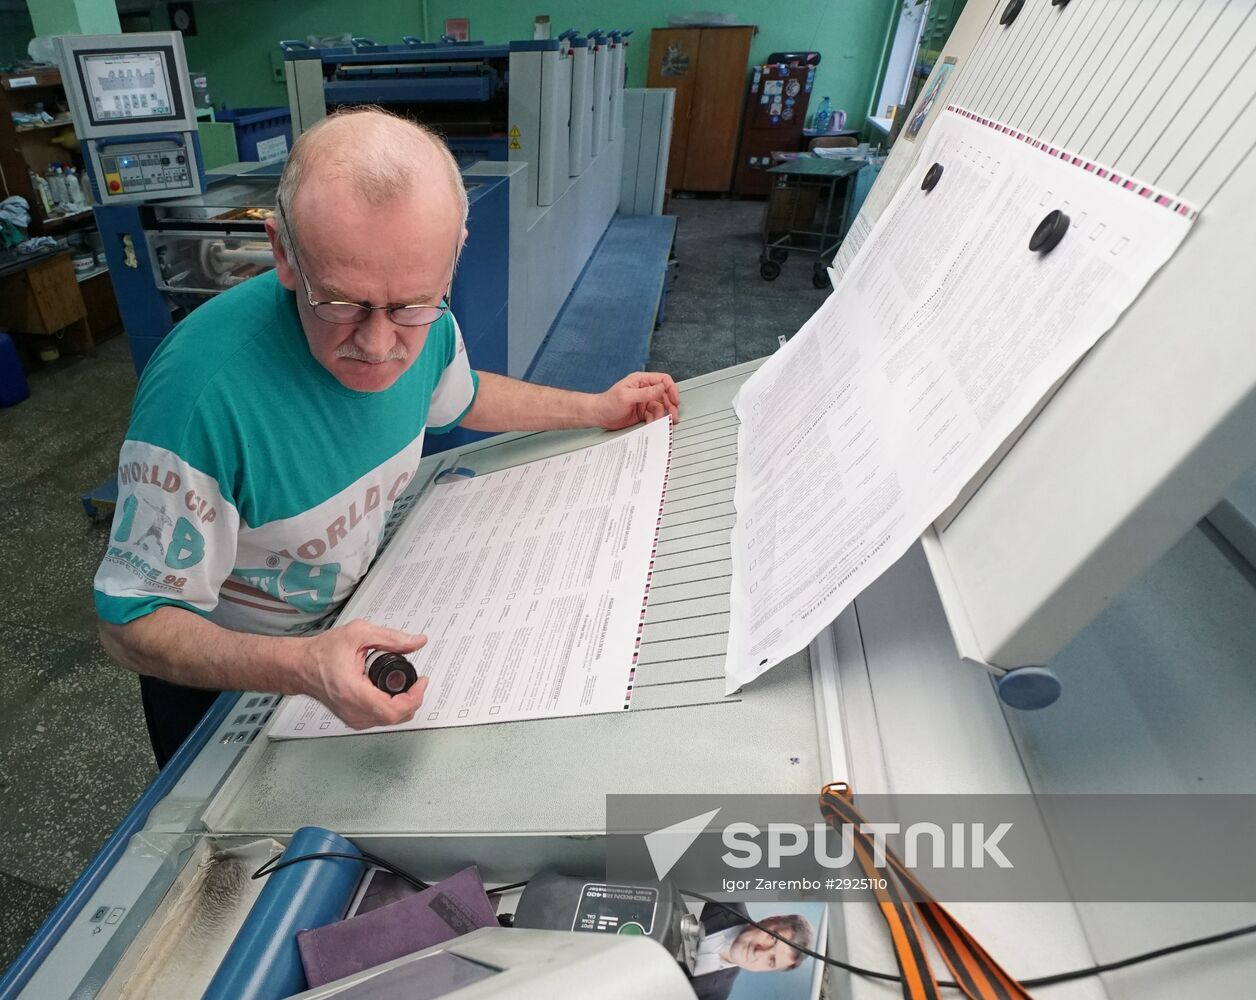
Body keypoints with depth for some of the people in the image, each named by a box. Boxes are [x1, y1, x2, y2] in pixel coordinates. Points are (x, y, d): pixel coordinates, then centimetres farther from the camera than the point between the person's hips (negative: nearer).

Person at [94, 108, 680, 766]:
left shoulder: (422, 325, -19)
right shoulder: (201, 388, -38)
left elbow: (457, 398, 6)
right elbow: (132, 621, -28)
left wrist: (598, 409, 3)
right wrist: (301, 668, -45)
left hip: (353, 609, 3)